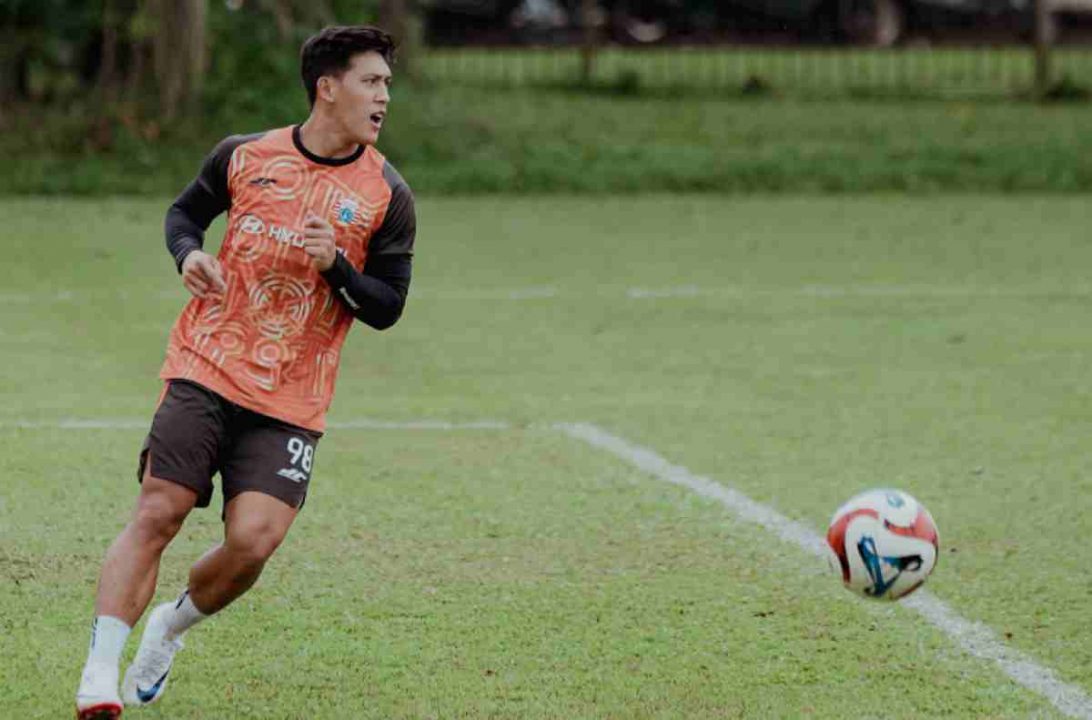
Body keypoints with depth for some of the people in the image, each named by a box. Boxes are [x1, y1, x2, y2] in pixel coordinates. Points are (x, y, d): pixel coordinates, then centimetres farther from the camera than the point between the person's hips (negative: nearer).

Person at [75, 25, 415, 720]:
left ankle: (171, 627, 17)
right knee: (157, 514, -12)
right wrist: (189, 253, -1)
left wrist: (336, 267, -16)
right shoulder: (245, 156, 4)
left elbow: (386, 308, 3)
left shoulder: (387, 195, 1)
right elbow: (185, 211, 22)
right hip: (205, 373, 0)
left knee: (254, 539, -13)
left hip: (291, 403, 0)